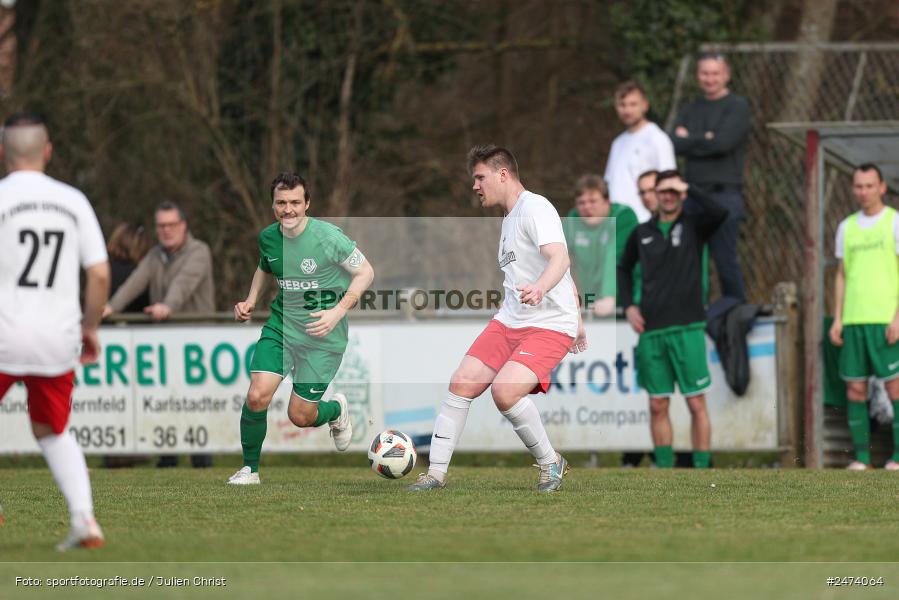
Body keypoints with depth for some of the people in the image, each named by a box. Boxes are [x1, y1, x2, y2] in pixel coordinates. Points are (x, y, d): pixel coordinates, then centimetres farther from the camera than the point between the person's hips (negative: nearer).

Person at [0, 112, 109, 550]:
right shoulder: (73, 201, 6)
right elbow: (99, 274, 4)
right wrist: (90, 328, 16)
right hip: (58, 340, 4)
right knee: (53, 432, 18)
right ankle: (83, 517, 0)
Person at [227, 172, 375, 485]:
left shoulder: (328, 236, -17)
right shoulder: (268, 237, -1)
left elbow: (365, 272, -8)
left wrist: (338, 312, -18)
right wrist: (251, 300, 6)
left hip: (322, 335, -4)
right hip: (281, 325, 4)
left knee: (300, 417, 0)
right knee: (257, 397, -16)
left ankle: (336, 410, 36)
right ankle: (249, 468, 5)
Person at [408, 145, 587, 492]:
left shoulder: (534, 207, -11)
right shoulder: (509, 219, 18)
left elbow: (560, 258, -27)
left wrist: (540, 288, -48)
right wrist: (577, 322, 30)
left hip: (550, 325, -9)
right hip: (508, 321, 9)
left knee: (505, 390, -26)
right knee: (461, 384, -3)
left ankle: (550, 462, -4)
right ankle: (436, 473, 4)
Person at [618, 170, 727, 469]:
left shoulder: (694, 226, 3)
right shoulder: (642, 233, 12)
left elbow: (719, 213, -20)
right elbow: (624, 269, 26)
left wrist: (688, 188, -10)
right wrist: (629, 306, 12)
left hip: (687, 328, -3)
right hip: (651, 331, 3)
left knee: (696, 404, -4)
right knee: (658, 407, 4)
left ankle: (701, 468, -1)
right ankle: (664, 468, 9)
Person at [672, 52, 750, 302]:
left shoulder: (737, 107, 0)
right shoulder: (690, 110, 18)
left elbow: (723, 143, -14)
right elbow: (676, 145, 4)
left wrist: (690, 140, -1)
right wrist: (705, 140, -8)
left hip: (724, 194, -6)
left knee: (726, 260, -7)